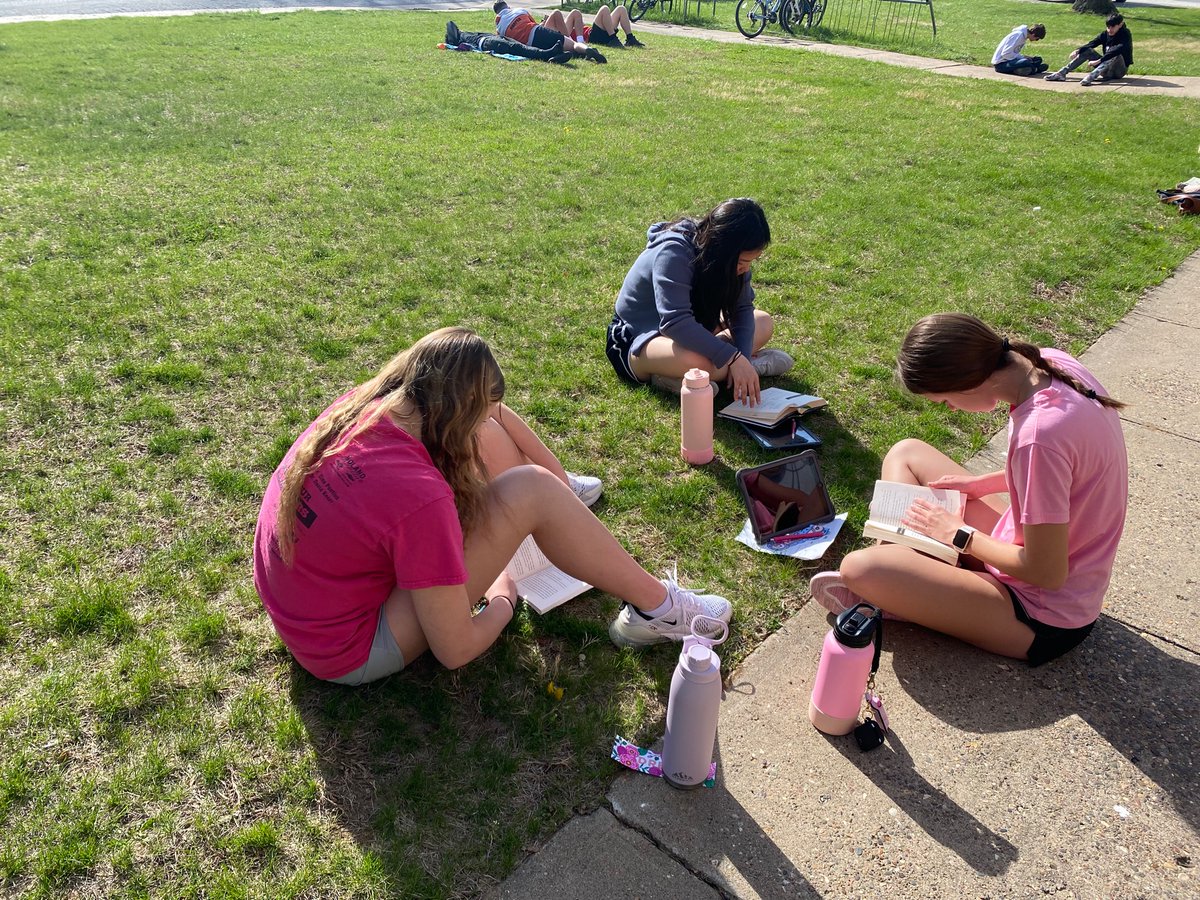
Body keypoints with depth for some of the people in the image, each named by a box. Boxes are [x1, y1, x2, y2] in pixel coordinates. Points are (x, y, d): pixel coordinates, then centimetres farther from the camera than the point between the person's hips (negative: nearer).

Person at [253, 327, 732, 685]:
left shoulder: (360, 404, -13)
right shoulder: (420, 497, -34)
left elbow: (492, 411, 4)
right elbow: (456, 650, -23)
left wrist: (559, 478, 4)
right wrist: (504, 600, -3)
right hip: (347, 653, -7)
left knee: (484, 432, -1)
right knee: (531, 492, -17)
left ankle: (560, 505, 25)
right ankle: (655, 607, 1)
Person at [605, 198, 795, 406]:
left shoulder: (731, 258, -8)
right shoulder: (673, 253, -30)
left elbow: (742, 308, -8)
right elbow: (674, 322, -40)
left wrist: (742, 358, -25)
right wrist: (733, 358, -43)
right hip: (637, 341, -8)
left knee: (763, 322, -2)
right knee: (701, 361, -39)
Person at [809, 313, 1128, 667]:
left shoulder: (1038, 434, -35)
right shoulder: (1050, 362, -9)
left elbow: (1046, 574, -25)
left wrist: (958, 534, -13)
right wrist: (983, 483, 4)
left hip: (1045, 620, -9)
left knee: (860, 568, -26)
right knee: (907, 453, 12)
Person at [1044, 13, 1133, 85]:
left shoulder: (1125, 35, -15)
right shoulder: (1105, 34, 2)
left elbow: (1118, 50, -33)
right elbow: (1092, 43, -12)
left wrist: (1098, 61, -43)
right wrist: (1078, 51, -32)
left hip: (1119, 70, -5)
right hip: (1106, 70, 5)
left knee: (1116, 54, -35)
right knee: (1088, 51, -6)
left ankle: (1091, 76, -54)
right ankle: (1062, 73, -19)